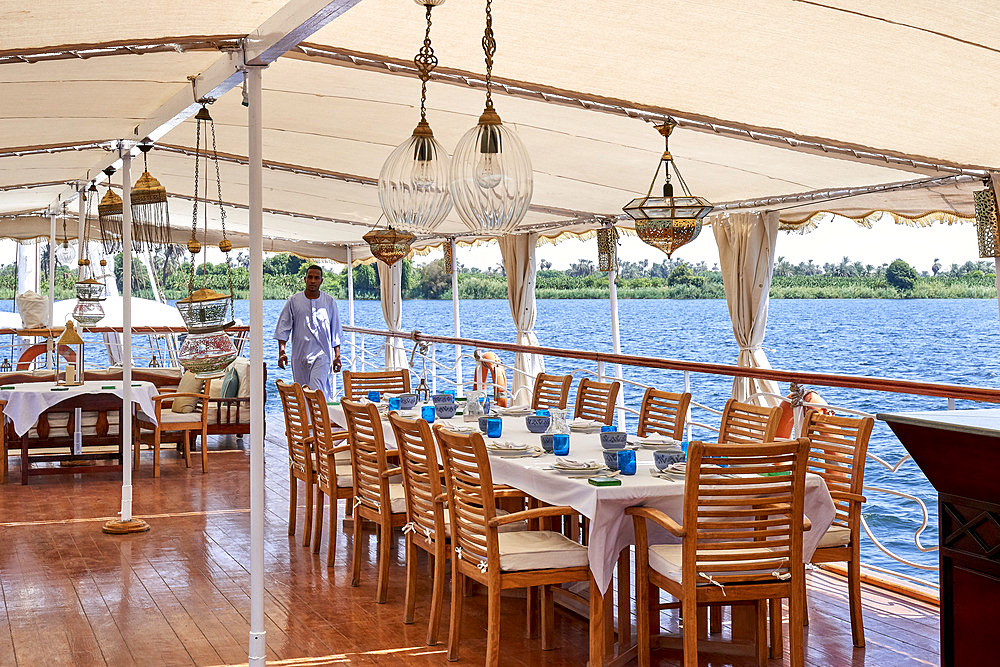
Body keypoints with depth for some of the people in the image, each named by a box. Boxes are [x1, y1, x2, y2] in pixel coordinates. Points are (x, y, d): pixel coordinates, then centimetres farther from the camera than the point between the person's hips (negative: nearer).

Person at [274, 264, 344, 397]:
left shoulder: (329, 302, 6)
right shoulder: (294, 301, 4)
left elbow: (336, 331, 11)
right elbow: (283, 328, 5)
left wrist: (337, 355, 7)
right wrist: (281, 351, -6)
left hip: (322, 353, -2)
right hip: (300, 355, 2)